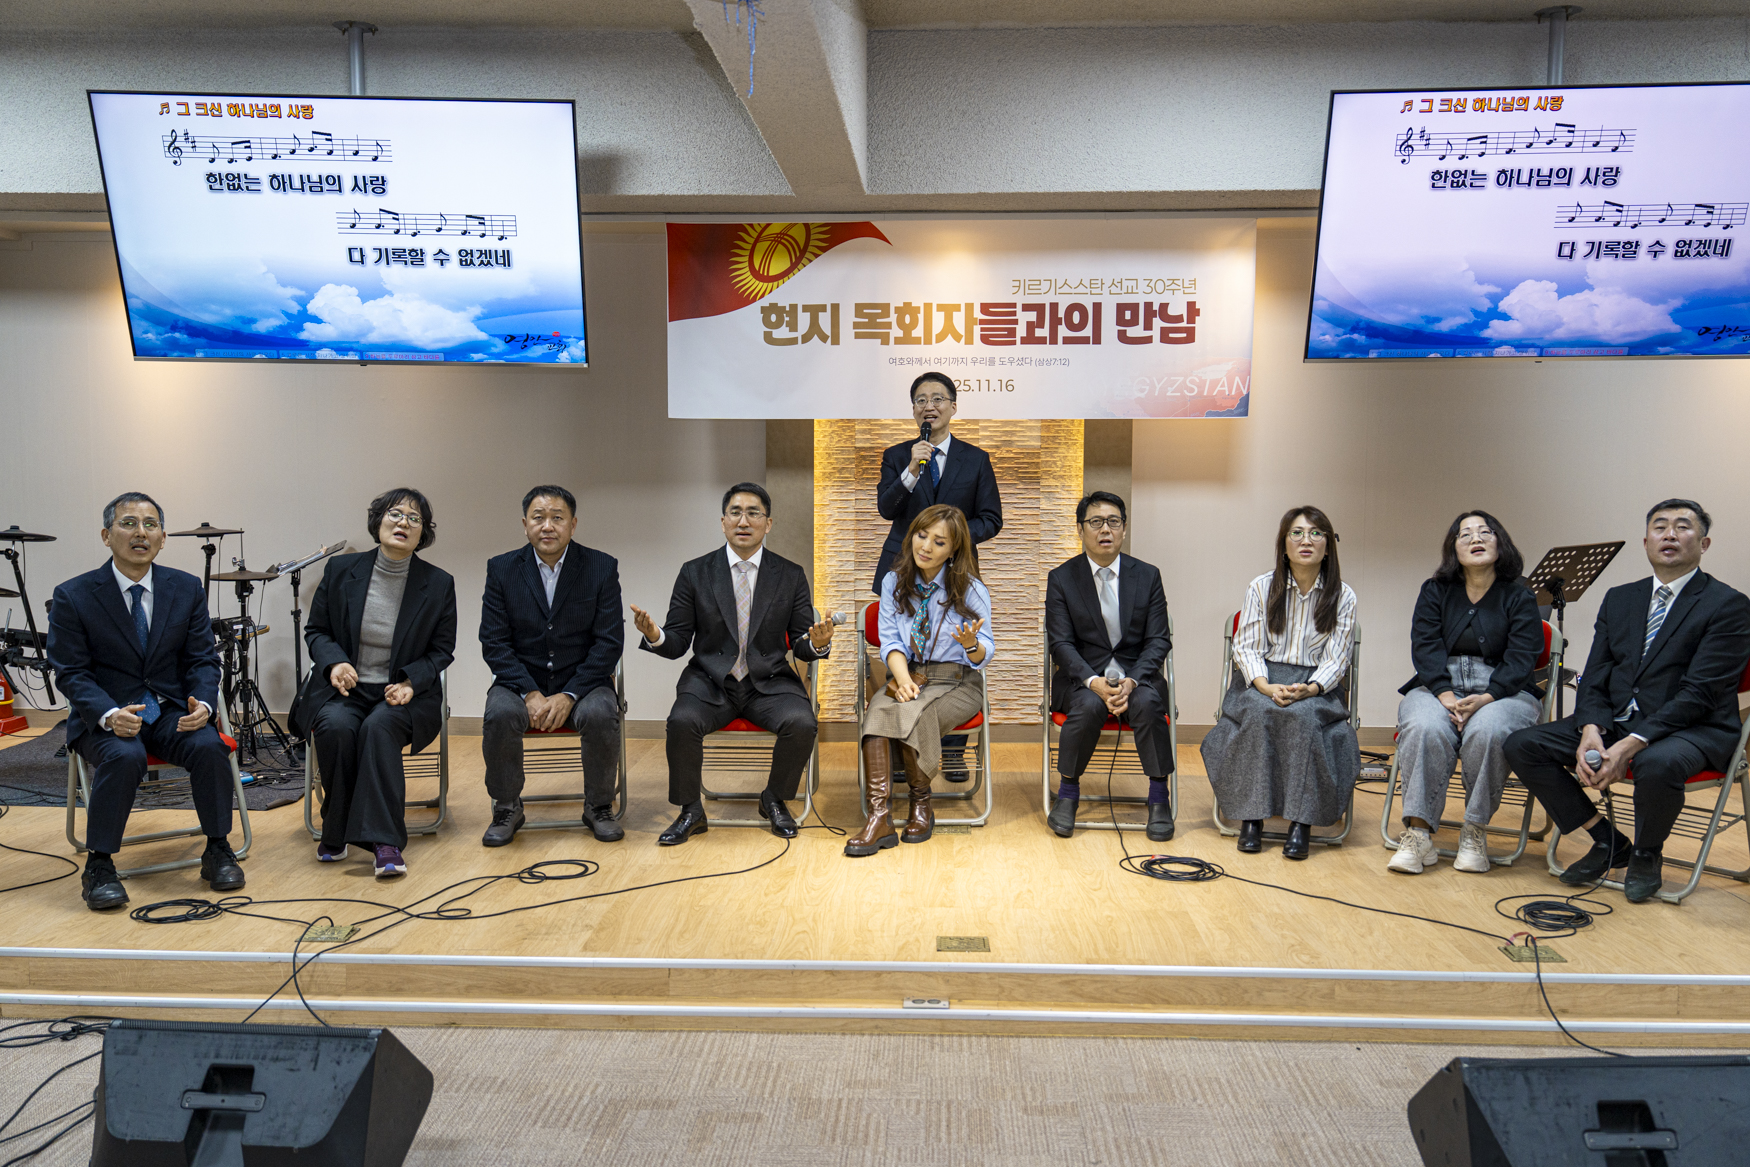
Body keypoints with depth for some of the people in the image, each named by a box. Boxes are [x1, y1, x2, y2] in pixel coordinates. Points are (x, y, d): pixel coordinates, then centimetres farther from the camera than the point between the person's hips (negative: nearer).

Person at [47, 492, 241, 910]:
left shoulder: (187, 589, 3)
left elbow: (202, 660, 5)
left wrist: (203, 704, -17)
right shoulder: (73, 597, -5)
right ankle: (99, 866, -17)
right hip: (103, 715, -2)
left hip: (171, 711, 3)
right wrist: (109, 715, -25)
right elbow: (71, 672, -6)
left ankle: (217, 851, -8)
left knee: (209, 746, -27)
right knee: (124, 757, -34)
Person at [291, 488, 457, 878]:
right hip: (343, 688, 1)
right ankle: (335, 834, -12)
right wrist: (334, 662, -11)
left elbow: (442, 650, 5)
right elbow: (316, 630, 10)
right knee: (335, 727, -31)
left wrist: (412, 681, -14)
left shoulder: (438, 584, -1)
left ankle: (385, 843, -34)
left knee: (379, 727, -33)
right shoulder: (340, 571, 2)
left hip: (402, 696, -1)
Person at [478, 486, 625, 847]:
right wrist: (530, 694, -18)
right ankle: (506, 809, -6)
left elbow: (609, 642, -6)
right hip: (521, 681, 1)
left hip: (581, 681, -1)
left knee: (600, 715, -31)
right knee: (500, 715, -30)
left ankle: (598, 807, -7)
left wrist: (568, 695, -18)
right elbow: (494, 643, -3)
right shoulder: (501, 568, 1)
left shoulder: (601, 567, -2)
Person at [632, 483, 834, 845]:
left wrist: (818, 643, -19)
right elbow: (677, 643, 3)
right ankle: (691, 812, -7)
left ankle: (775, 800, 1)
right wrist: (654, 636, -20)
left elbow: (800, 645, 5)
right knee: (682, 721, -31)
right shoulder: (694, 573, 4)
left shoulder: (791, 576, 5)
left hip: (768, 682, 1)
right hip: (710, 681, 0)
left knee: (801, 723, -28)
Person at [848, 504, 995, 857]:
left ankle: (921, 803, -11)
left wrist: (972, 645, -29)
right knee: (878, 709, -31)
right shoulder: (894, 582, 8)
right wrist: (902, 676, -19)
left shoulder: (971, 590, -2)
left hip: (956, 682, -3)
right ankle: (879, 818, -39)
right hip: (908, 675, 3)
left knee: (910, 713, -33)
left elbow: (983, 656, -4)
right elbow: (890, 639, 1)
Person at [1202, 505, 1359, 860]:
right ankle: (1252, 816, -28)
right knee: (1259, 714, -34)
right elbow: (1246, 648, -1)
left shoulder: (1343, 596, 4)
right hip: (1262, 681, 0)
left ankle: (1301, 822, -30)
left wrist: (1309, 689, -21)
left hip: (1316, 687, 0)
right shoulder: (1262, 588, 3)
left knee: (1302, 716, -35)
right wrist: (1267, 687, -20)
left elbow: (1335, 659, 0)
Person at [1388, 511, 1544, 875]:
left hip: (1503, 692, -1)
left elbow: (1519, 659, -5)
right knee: (1426, 728, -33)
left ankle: (1474, 833, -21)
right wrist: (1445, 695, -19)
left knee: (1487, 730, -35)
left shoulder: (1519, 597, 6)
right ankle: (1418, 834, -30)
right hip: (1439, 688, 1)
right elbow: (1426, 647, -1)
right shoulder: (1434, 592, 12)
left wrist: (1486, 698, -23)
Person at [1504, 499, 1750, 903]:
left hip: (1693, 729, -6)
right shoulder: (1619, 599, 13)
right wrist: (1591, 731, -14)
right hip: (1614, 721, 6)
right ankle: (1607, 841, 3)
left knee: (1656, 765, -39)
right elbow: (1594, 676, 8)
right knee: (1522, 745, -12)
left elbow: (1699, 692, -15)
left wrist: (1631, 746, -25)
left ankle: (1646, 854, -5)